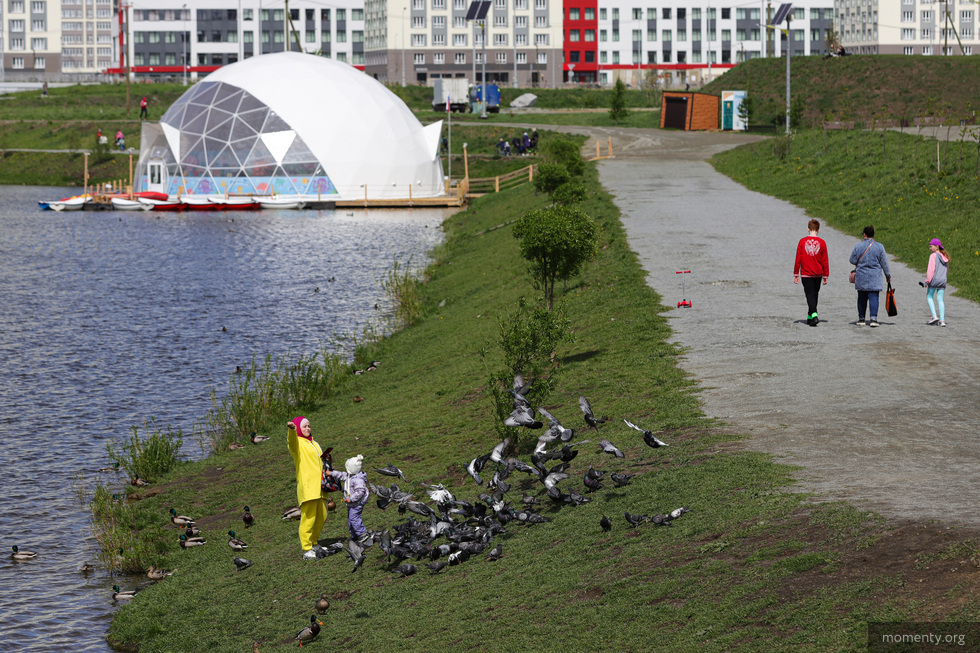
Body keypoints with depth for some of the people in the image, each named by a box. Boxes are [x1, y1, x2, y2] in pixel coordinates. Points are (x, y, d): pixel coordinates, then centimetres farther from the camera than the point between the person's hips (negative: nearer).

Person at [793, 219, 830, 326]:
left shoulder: (802, 241, -6)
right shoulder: (822, 242, -4)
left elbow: (798, 259, -3)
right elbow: (825, 260, 0)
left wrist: (796, 274, 4)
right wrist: (826, 275, 8)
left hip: (806, 273, -2)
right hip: (818, 273, 2)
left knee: (810, 295, -4)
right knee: (814, 295, 15)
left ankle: (814, 315, -25)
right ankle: (810, 317, 24)